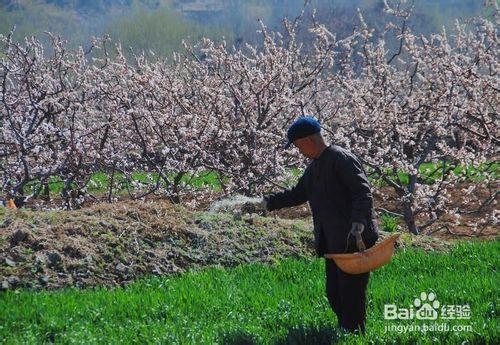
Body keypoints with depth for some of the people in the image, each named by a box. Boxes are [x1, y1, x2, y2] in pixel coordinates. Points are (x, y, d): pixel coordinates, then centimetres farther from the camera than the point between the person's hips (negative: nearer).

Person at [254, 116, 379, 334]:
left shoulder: (341, 159, -13)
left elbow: (362, 191, -22)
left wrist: (358, 221, -34)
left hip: (354, 240, -10)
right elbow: (299, 193, 29)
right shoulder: (314, 167, 17)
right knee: (334, 293, 13)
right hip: (333, 242, 10)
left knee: (351, 292, -7)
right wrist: (269, 202, 24)